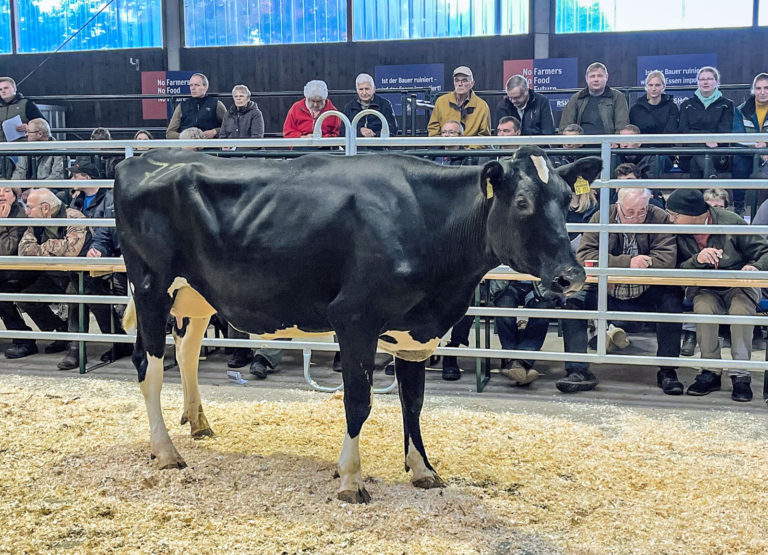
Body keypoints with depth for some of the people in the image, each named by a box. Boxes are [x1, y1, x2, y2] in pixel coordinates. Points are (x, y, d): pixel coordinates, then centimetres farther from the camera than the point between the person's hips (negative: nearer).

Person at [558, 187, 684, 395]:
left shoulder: (659, 218, -7)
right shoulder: (601, 218, -4)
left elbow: (667, 259, -22)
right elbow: (583, 256, -16)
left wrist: (611, 265, -23)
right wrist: (628, 263, -27)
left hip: (646, 295, -1)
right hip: (606, 293, 1)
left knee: (672, 298, -29)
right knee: (572, 301, -20)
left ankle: (667, 372, -17)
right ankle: (578, 371, -20)